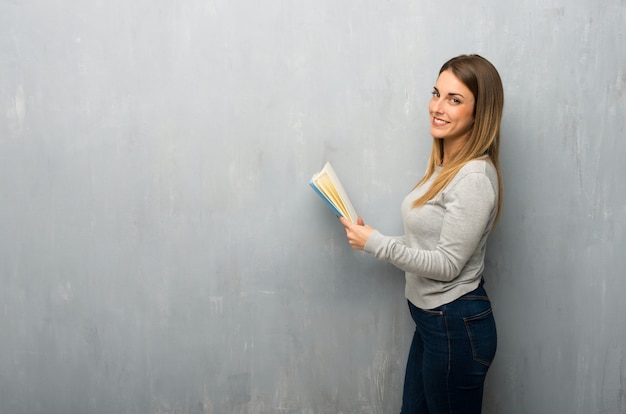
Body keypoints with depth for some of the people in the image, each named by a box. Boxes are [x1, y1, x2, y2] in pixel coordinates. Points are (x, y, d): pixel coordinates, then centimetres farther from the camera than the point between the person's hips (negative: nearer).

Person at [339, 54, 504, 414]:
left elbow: (447, 264, -22)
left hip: (457, 326, -9)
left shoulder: (474, 178, -23)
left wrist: (375, 242, -17)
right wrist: (370, 237, 6)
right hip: (431, 317, 9)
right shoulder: (447, 167, 6)